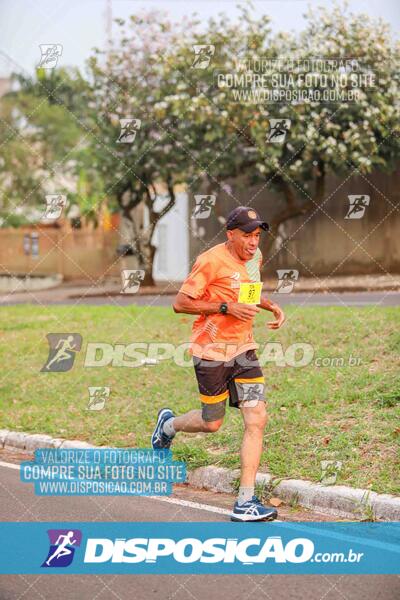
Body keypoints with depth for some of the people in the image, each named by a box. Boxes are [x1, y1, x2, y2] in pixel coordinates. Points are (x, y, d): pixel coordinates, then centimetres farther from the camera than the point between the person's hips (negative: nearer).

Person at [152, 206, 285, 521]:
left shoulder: (255, 257, 8)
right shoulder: (212, 261, -16)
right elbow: (180, 303, -15)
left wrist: (271, 306, 9)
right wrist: (226, 308, -22)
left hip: (244, 350, 6)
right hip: (212, 351, -6)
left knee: (256, 419, -8)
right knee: (212, 423, 6)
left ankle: (245, 502, -6)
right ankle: (169, 424, 42)